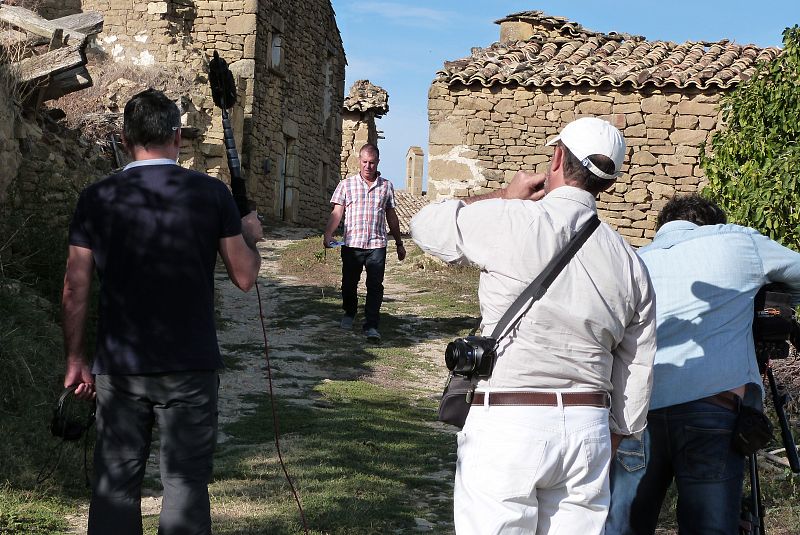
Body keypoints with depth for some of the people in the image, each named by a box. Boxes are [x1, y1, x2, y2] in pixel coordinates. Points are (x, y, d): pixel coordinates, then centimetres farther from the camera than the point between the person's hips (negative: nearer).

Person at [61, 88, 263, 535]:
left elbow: (75, 290, 0)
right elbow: (245, 277, 0)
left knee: (115, 484, 10)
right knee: (186, 482, 6)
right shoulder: (212, 193, -5)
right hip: (190, 367, -1)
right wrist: (251, 235, 19)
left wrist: (76, 360, 10)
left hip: (118, 368, 2)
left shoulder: (98, 198, -1)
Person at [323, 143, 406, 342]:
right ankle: (349, 313, 35)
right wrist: (328, 233, -16)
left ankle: (371, 326, -2)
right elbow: (337, 212, 0)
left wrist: (399, 244, 19)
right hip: (352, 244, 0)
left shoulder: (386, 186, 10)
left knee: (375, 286, -6)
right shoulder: (346, 185, 5)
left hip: (377, 245, 0)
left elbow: (391, 217, 17)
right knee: (349, 283, 10)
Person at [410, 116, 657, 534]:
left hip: (506, 421, -5)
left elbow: (423, 224, 11)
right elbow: (636, 377, 13)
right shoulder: (630, 264, 9)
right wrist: (609, 447, 25)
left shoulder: (511, 221, -7)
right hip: (588, 426, 5)